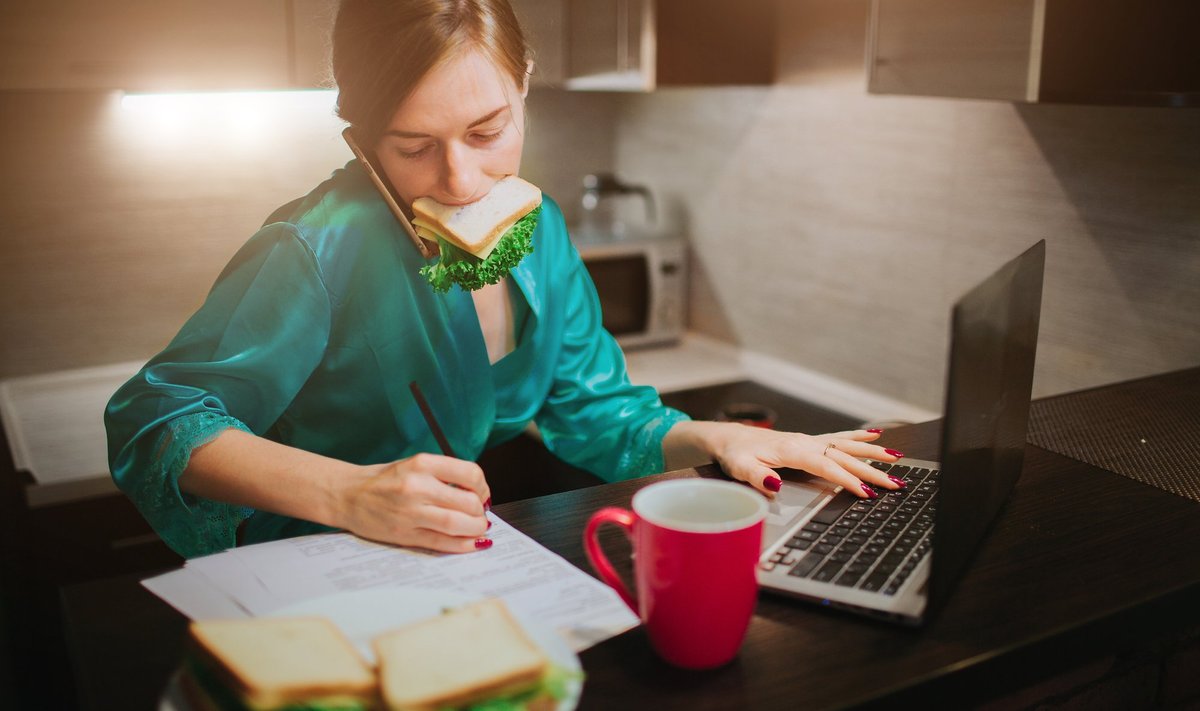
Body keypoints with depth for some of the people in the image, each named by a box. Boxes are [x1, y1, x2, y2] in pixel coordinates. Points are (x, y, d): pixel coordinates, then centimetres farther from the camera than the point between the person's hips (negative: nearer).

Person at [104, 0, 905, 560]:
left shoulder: (538, 231, -1)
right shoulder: (323, 247, -22)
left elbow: (592, 408, 11)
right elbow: (155, 418, -20)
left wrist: (706, 437, -7)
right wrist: (349, 494, -34)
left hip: (458, 558, 6)